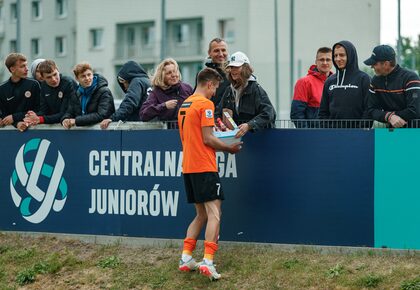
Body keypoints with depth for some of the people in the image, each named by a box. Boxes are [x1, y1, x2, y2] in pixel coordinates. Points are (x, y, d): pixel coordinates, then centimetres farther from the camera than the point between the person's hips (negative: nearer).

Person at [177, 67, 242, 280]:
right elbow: (207, 139, -15)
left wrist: (219, 146, 22)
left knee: (201, 214, 16)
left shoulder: (185, 104, 16)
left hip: (188, 166, 9)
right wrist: (229, 148, -1)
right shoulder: (205, 104, -11)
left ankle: (186, 258, 10)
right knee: (214, 214, -9)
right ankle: (207, 262, -19)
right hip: (204, 167, -9)